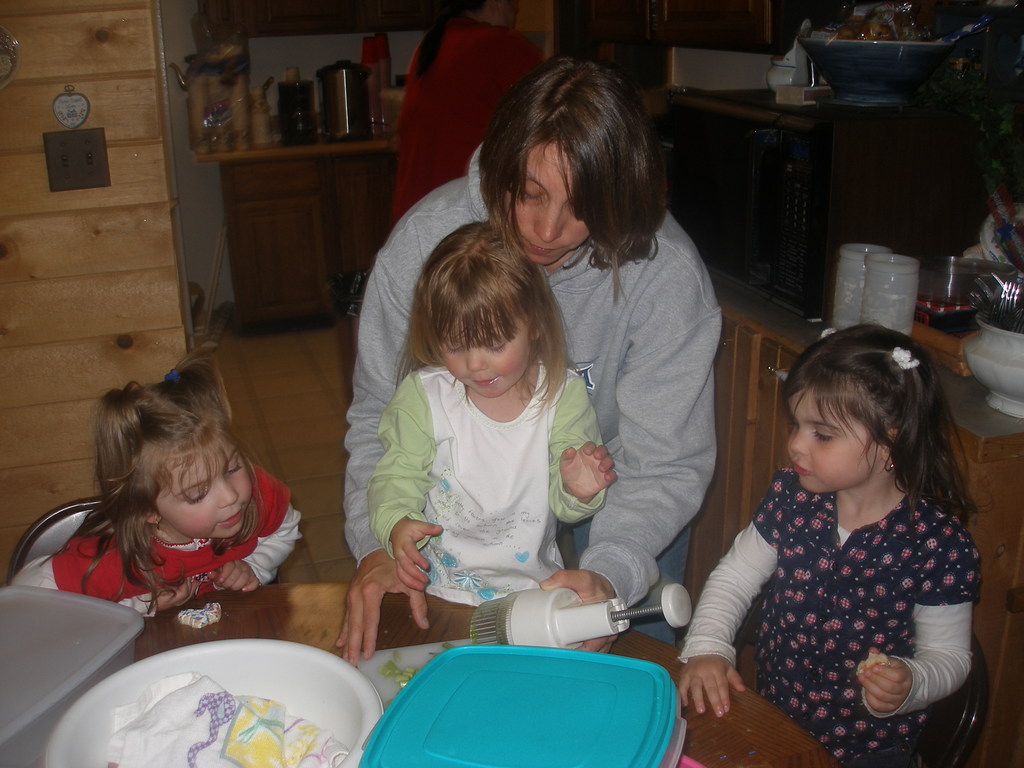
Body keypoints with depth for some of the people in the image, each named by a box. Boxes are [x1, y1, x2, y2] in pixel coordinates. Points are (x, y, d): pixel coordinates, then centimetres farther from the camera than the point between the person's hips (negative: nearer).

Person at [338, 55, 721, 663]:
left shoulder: (665, 271, -26)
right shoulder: (427, 237, -21)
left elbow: (664, 462, -23)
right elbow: (380, 413, -12)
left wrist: (611, 573, -41)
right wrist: (378, 542, -26)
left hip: (613, 511, 0)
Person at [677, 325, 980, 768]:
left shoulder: (939, 544, -18)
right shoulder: (791, 496, -8)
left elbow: (948, 654, -7)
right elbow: (734, 578, 1)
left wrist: (910, 685, -28)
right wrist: (706, 647, -15)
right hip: (771, 720, 3)